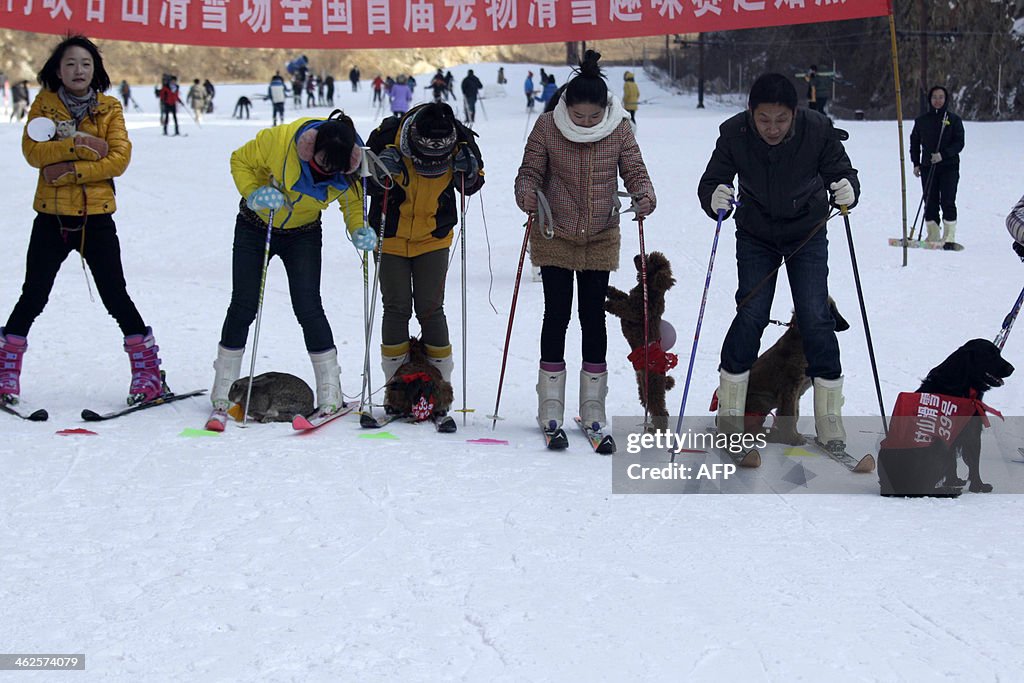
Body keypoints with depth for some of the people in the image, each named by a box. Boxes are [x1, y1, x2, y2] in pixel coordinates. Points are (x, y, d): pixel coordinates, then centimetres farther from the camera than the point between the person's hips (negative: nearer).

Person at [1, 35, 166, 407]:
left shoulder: (110, 108, 3)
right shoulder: (44, 103, 4)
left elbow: (120, 158, -9)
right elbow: (32, 150, -9)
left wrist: (72, 170, -18)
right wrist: (77, 144, -20)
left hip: (96, 217, -1)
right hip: (51, 216, 1)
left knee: (115, 297, 1)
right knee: (33, 296, 5)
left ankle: (148, 370, 11)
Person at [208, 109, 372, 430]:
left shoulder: (351, 165, -22)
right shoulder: (278, 140, -30)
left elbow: (353, 202, -4)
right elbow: (240, 161, -12)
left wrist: (360, 230, -23)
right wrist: (254, 193, -29)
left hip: (303, 235, 1)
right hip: (255, 227, -1)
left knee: (308, 307, -11)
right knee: (243, 306, -2)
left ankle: (331, 394, -1)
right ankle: (222, 397, 8)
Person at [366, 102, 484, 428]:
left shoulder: (460, 140, -16)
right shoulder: (389, 135, -22)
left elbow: (471, 185, 2)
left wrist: (469, 171, -21)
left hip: (433, 240, 1)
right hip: (390, 238, 0)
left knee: (431, 309, -3)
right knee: (396, 309, -1)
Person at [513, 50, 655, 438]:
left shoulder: (619, 130, -7)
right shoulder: (547, 127, -10)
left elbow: (634, 170, -3)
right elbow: (530, 171, -6)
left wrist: (644, 195, -24)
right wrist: (527, 193, -28)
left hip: (600, 241, 1)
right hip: (554, 237, -1)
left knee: (593, 316, 6)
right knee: (557, 313, 0)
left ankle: (593, 403, 16)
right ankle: (551, 402, 11)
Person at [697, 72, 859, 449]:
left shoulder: (817, 131, -25)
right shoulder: (734, 134, -24)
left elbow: (842, 173, -18)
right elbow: (710, 182, -22)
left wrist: (848, 190, -41)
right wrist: (715, 198, -45)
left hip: (807, 233, 0)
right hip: (756, 235, 0)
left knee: (815, 317, -7)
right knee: (752, 313, -8)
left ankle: (828, 413, 6)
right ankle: (730, 409, 9)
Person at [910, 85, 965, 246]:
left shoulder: (954, 120, 2)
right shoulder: (921, 120, 10)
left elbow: (959, 143, -3)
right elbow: (914, 142, 18)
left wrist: (943, 154, -17)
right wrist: (916, 163, 11)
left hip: (949, 167, -3)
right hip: (927, 166, 3)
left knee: (947, 201, -8)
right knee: (930, 202, 1)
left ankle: (949, 236, -4)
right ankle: (933, 235, 8)